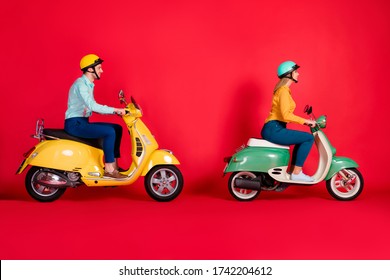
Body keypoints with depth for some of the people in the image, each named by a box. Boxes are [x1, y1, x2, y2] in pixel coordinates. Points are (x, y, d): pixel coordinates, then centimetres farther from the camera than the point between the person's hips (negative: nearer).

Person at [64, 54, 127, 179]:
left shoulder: (88, 84, 16)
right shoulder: (80, 84, -15)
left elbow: (94, 107, 14)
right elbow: (93, 106, -28)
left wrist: (116, 111, 3)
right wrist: (115, 110, -25)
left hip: (83, 122, 10)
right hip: (75, 124, -10)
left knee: (117, 128, 4)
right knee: (110, 132, -24)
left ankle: (114, 164, 4)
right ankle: (109, 169, -16)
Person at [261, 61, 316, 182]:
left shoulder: (282, 89, 19)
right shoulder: (284, 90, -12)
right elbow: (286, 115, -23)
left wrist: (303, 121, 18)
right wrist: (305, 121, -16)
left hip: (272, 129, 11)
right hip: (274, 130, -11)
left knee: (302, 140, 23)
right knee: (309, 138, -11)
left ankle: (293, 171, 20)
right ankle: (297, 173, -5)